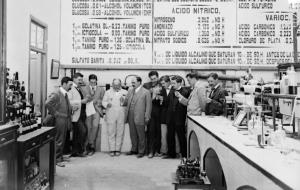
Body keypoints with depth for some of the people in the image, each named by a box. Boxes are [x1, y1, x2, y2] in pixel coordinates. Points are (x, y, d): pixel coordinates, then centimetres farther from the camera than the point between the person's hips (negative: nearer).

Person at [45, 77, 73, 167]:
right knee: (59, 141, 0)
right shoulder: (56, 94, -15)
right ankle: (57, 159, 11)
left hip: (65, 120, 9)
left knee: (62, 140, 16)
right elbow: (47, 104, -26)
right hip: (60, 120, -9)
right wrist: (55, 114, -20)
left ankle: (60, 157, 28)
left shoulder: (65, 94, 14)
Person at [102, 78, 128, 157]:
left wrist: (123, 100, -13)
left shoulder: (125, 92, 10)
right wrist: (107, 104, -11)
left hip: (121, 116, 0)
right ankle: (112, 150, 7)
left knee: (120, 133, 1)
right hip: (110, 116, 0)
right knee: (111, 133, 0)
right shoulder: (108, 92, 14)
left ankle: (118, 149, 10)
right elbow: (103, 102, 10)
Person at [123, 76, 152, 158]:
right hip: (131, 117, 6)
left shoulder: (146, 92, -5)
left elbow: (148, 105, -7)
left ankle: (141, 151, 18)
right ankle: (134, 150, 28)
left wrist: (147, 117, -10)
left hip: (140, 117, -5)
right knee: (133, 134, 14)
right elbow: (126, 102, 17)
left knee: (141, 135, 5)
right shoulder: (130, 91, 13)